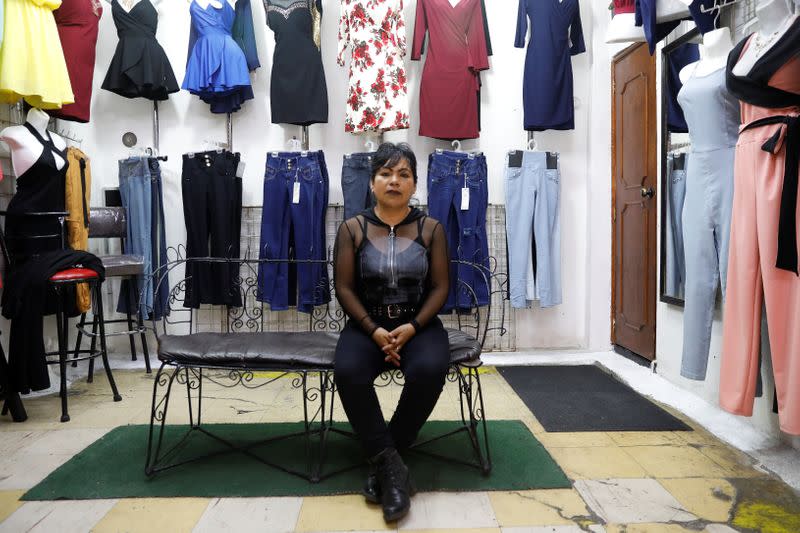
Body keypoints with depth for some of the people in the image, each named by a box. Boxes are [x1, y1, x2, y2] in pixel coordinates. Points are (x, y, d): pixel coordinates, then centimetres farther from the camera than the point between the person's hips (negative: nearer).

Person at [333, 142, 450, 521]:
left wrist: (412, 328, -15)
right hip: (367, 325, 0)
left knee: (428, 371, -31)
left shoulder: (431, 228, 1)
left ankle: (382, 458, -9)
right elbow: (344, 287, -2)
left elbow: (440, 287, 0)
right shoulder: (352, 228, 0)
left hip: (419, 324, 0)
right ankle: (390, 463, -17)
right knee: (348, 371, -30)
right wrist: (374, 330, -14)